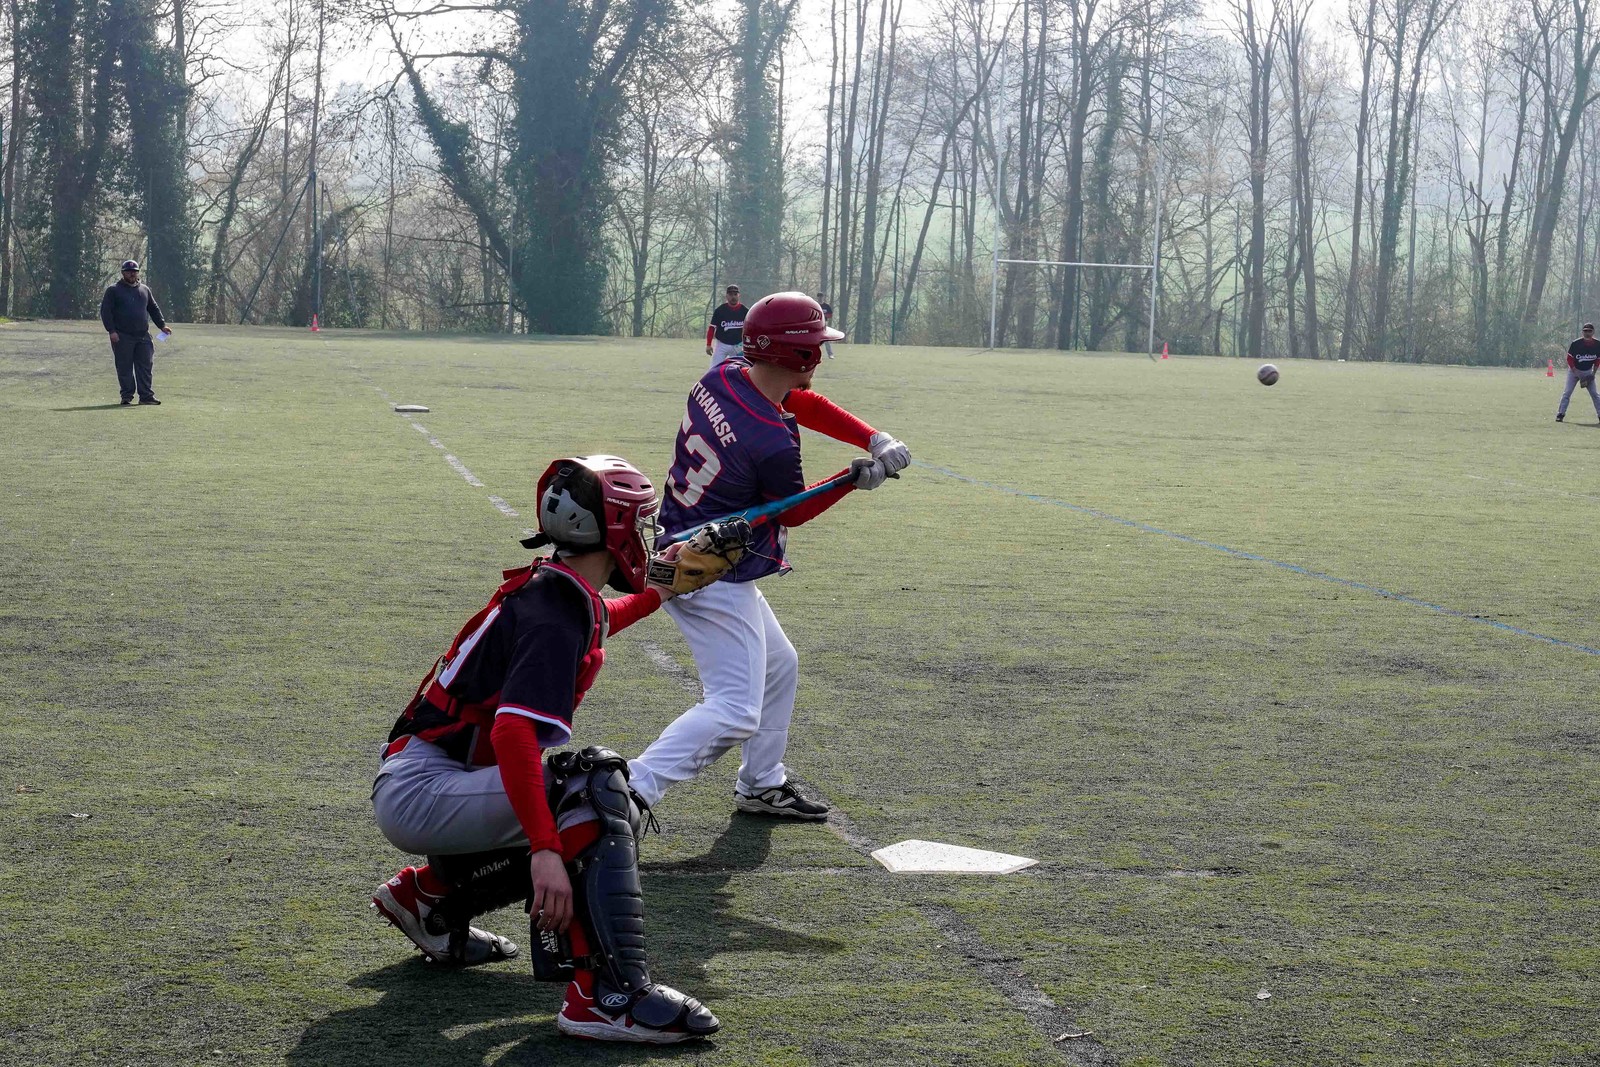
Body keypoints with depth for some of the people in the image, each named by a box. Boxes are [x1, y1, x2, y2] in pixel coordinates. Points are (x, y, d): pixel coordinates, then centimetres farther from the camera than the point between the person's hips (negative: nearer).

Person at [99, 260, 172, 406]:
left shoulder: (145, 290, 17)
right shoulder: (114, 290, 3)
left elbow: (154, 309, 23)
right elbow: (106, 311, -3)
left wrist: (162, 325, 10)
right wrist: (111, 330, -12)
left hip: (143, 336, 4)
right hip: (122, 336, -4)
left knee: (146, 366, 0)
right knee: (124, 368, -1)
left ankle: (146, 396, 3)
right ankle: (127, 397, 5)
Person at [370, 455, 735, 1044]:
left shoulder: (546, 587, 11)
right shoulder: (557, 612, -18)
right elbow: (512, 731, -32)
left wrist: (654, 595, 42)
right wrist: (543, 852, -39)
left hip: (415, 785, 10)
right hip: (420, 791, -10)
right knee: (596, 785, -25)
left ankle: (432, 895, 20)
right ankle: (609, 994, -33)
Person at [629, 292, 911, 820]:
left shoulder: (722, 376, -3)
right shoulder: (774, 443, -27)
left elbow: (809, 405, 9)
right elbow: (792, 511, -7)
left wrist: (877, 440, -2)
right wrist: (855, 479, -6)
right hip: (717, 579, -10)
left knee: (778, 667, 25)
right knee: (735, 711, -10)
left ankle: (762, 786, 37)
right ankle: (629, 792, -18)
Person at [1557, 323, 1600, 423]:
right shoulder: (1576, 344, -20)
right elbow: (1569, 358, -13)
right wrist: (1576, 372, -18)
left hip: (1588, 372, 2)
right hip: (1574, 370, -2)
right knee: (1567, 392, -8)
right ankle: (1560, 414, -4)